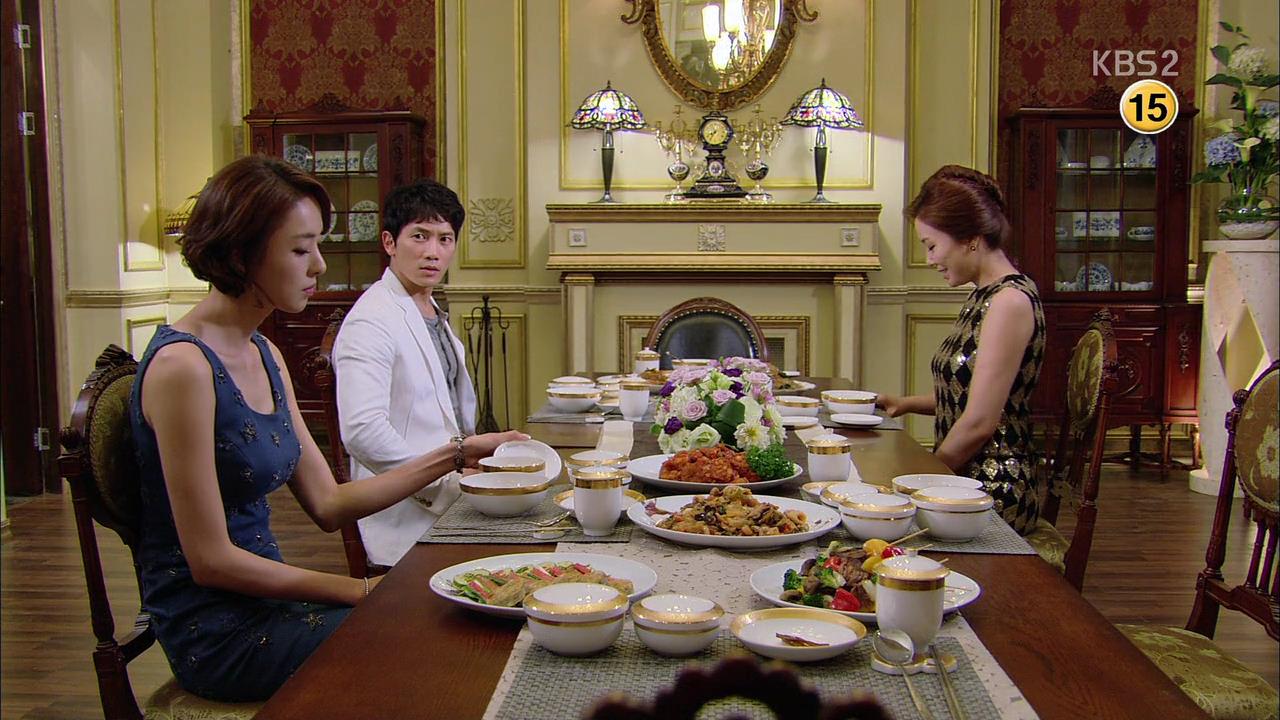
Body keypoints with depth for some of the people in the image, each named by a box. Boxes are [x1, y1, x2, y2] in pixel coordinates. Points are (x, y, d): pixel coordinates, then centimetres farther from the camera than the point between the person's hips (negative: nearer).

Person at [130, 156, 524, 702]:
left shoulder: (263, 354, 7)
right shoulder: (183, 366, -21)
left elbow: (328, 505, 5)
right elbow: (212, 561, -20)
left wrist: (456, 455, 2)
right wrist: (356, 590, -14)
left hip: (263, 597, 8)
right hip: (216, 633, -8)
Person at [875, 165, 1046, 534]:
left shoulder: (1010, 300, -16)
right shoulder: (983, 297, 14)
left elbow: (980, 422, -18)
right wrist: (906, 404, 12)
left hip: (996, 493, -8)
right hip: (963, 482, 8)